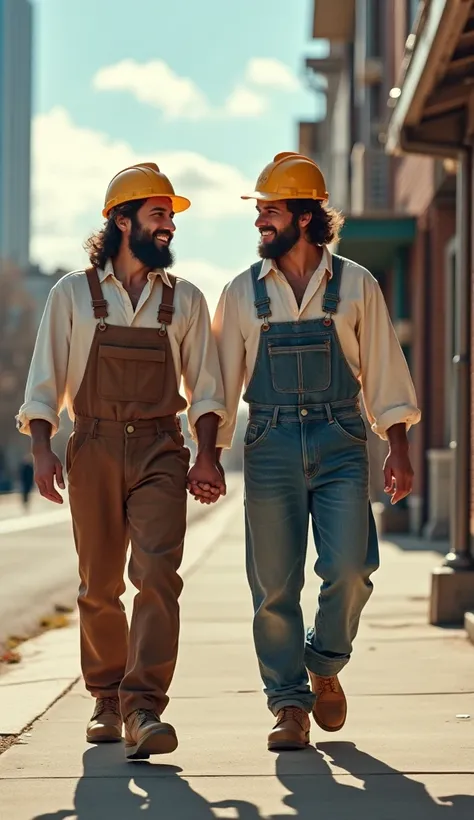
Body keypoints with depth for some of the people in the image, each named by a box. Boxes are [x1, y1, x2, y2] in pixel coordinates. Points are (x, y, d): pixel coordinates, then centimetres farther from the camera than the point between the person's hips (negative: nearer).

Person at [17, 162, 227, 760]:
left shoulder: (185, 300, 11)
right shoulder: (73, 294, 6)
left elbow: (204, 386, 10)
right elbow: (45, 380, 5)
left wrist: (207, 455, -1)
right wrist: (41, 449, -8)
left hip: (161, 449, 0)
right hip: (95, 447, 0)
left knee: (158, 574, -15)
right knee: (99, 585, 5)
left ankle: (144, 706, -19)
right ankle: (106, 700, 21)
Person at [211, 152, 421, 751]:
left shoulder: (355, 285, 5)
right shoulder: (242, 292, 8)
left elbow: (382, 368, 7)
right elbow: (222, 380, 10)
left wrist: (398, 449, 2)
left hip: (340, 443, -1)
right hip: (270, 446, 1)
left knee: (350, 570, -11)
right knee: (274, 584, -1)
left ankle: (324, 666, 16)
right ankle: (289, 703, 10)